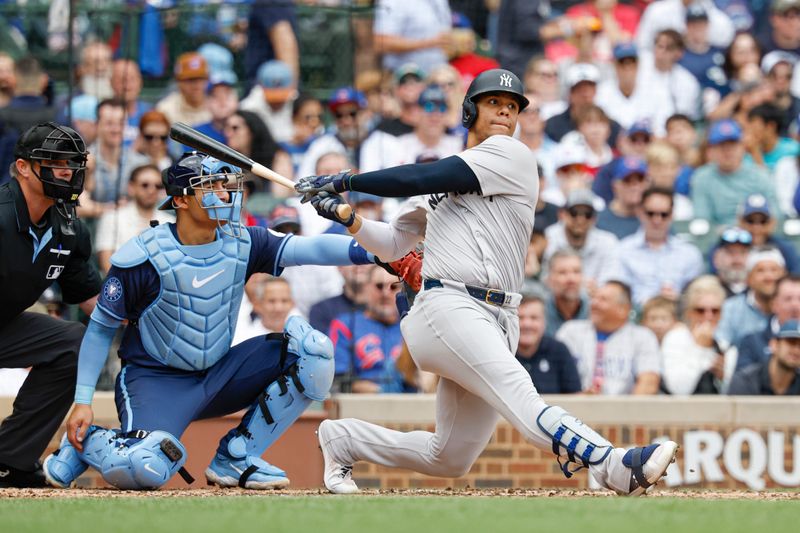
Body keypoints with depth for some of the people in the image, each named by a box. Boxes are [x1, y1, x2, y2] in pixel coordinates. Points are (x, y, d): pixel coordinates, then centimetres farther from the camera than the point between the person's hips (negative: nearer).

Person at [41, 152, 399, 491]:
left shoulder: (242, 244, -2)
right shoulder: (143, 256, -14)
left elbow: (311, 248, -16)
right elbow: (100, 328, -7)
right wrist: (83, 402, -13)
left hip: (217, 377, 6)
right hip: (155, 381, -6)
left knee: (313, 350, -11)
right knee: (147, 469, -35)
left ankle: (236, 457, -3)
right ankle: (83, 442, 2)